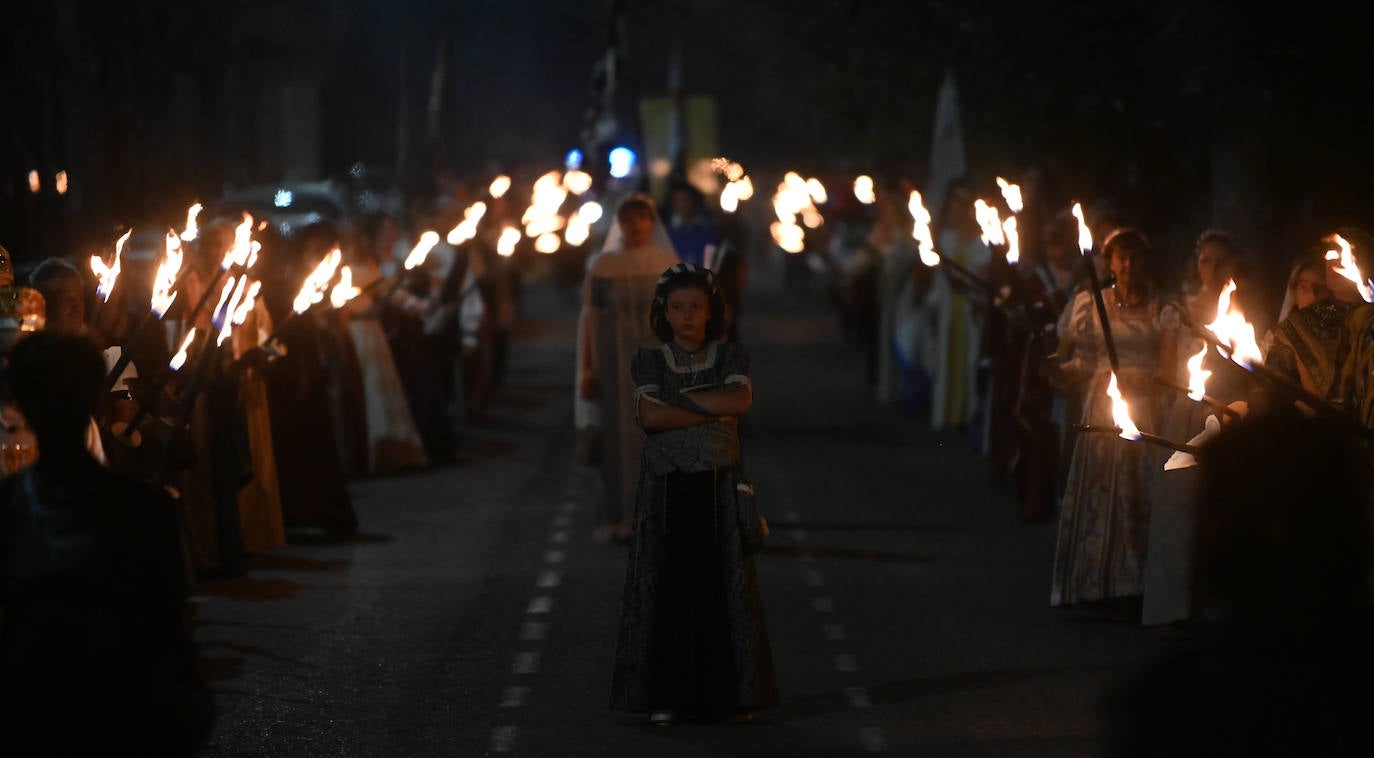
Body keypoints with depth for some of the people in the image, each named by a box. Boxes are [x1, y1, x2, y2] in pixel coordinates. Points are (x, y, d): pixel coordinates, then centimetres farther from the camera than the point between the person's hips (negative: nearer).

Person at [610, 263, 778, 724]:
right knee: (666, 587, -2)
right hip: (665, 490, 0)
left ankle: (732, 694, 6)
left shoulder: (730, 357, 6)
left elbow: (740, 399, -14)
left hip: (718, 488, 1)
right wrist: (714, 412, -12)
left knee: (724, 586, 0)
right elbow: (649, 416, -13)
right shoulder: (649, 361, 3)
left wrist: (682, 397, -10)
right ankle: (666, 697, 2)